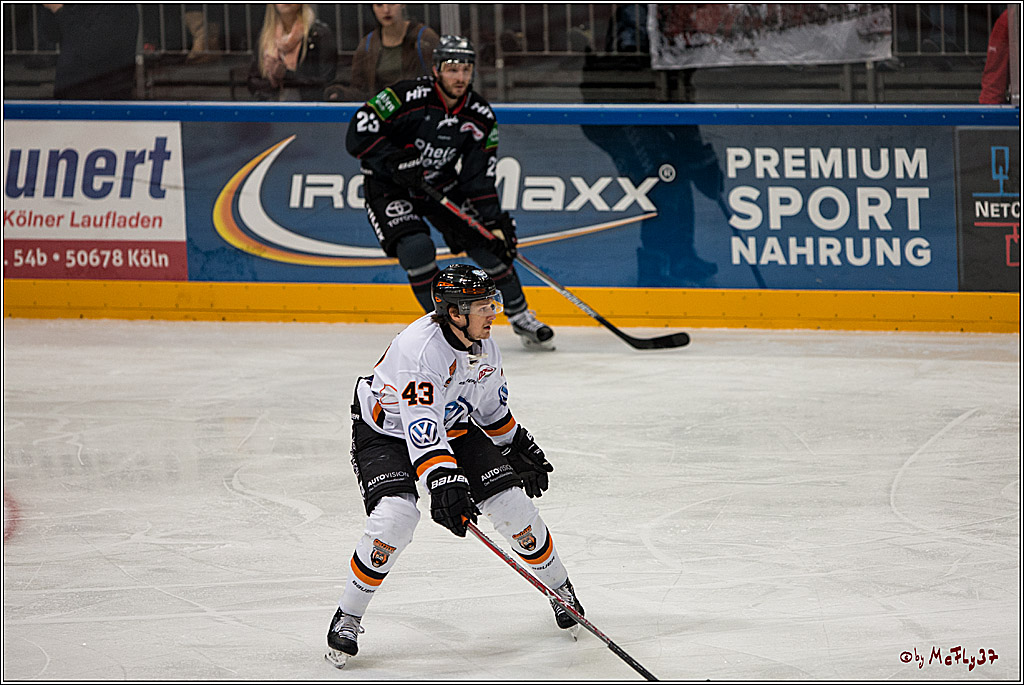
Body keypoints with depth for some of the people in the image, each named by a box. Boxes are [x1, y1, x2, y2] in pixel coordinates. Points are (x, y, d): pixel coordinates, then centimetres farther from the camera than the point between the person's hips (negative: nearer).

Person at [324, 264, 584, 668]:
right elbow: (421, 423, -43)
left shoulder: (483, 344, -9)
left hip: (452, 426, 7)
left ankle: (559, 588, 19)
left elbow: (491, 405, 12)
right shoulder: (422, 347, -34)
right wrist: (443, 482, -53)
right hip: (385, 433, -7)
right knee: (396, 515, -29)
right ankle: (348, 617, -12)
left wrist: (517, 447, 18)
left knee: (509, 500, -4)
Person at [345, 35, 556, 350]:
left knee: (489, 243, -2)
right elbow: (359, 130, -27)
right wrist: (394, 159, -37)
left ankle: (521, 318, 19)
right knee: (416, 247, -27)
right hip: (389, 185, -5)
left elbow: (480, 178, -7)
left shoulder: (480, 117, -9)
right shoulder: (409, 97, -26)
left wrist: (495, 221, -16)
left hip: (442, 185, 5)